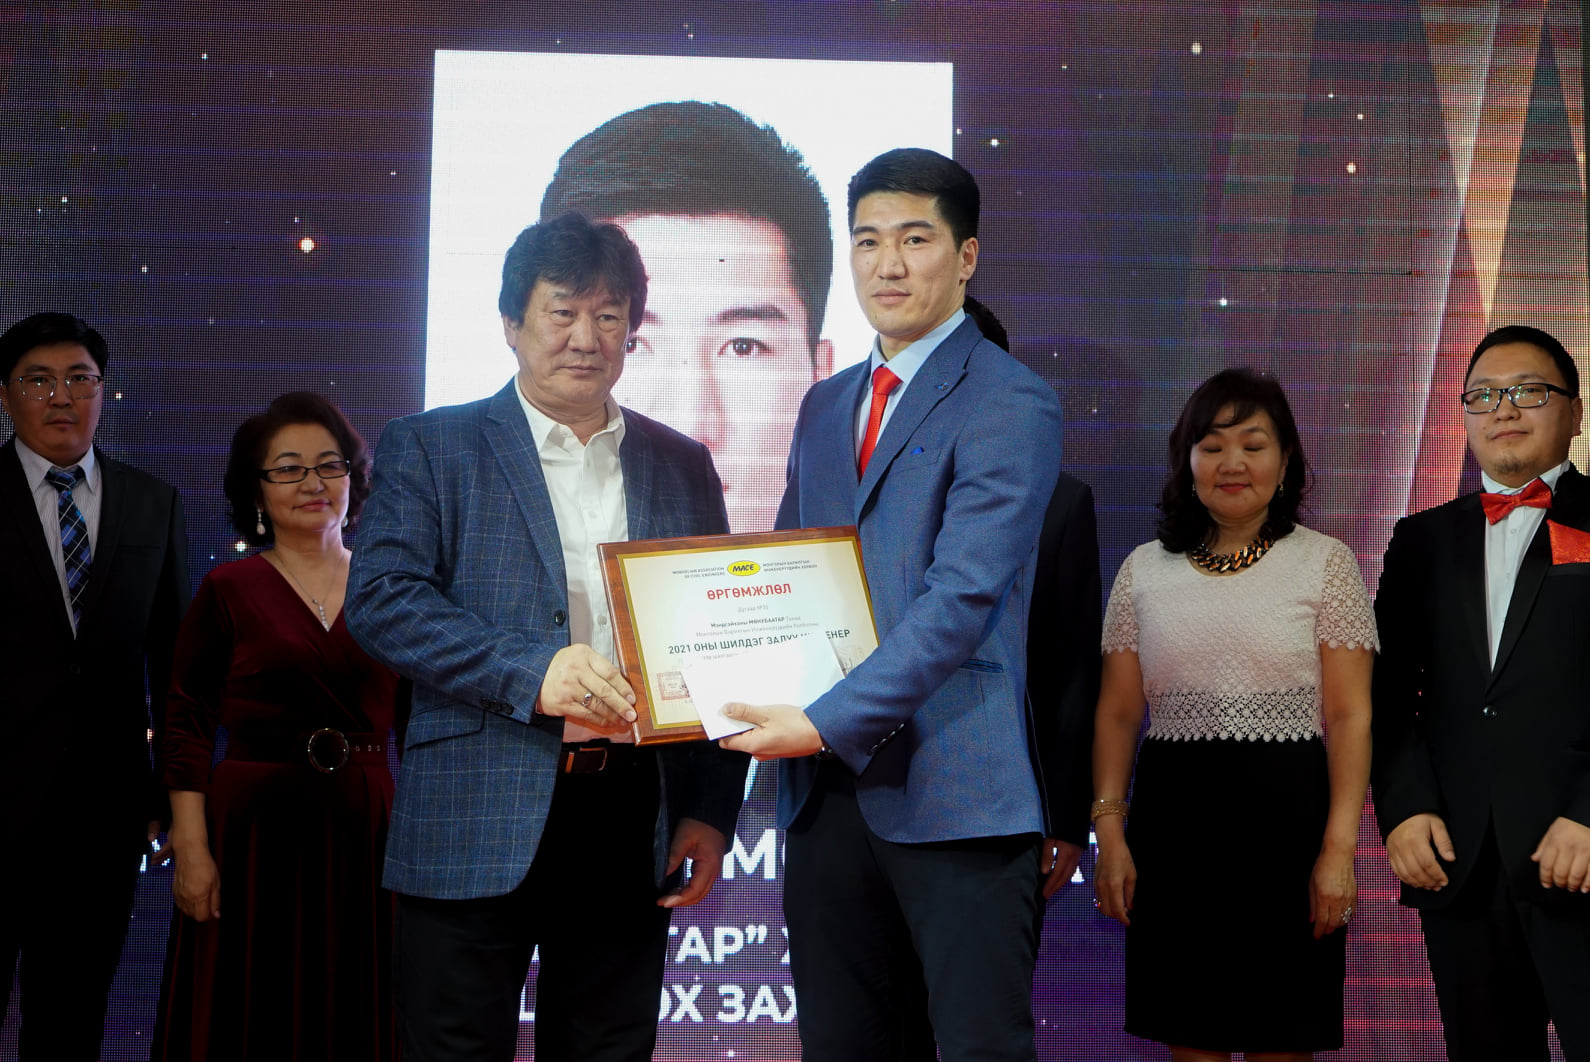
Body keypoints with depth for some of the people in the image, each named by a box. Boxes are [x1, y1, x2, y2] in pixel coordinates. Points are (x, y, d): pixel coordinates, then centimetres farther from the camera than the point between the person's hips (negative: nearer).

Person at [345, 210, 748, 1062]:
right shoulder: (428, 448, 5)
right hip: (477, 828, -3)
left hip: (632, 827, 3)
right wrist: (530, 672, -21)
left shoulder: (681, 467, 16)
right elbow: (379, 600, -9)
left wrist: (711, 811, 6)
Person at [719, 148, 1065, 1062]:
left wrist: (826, 721, -20)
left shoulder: (1011, 405, -6)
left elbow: (963, 598, -15)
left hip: (954, 792, -7)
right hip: (828, 786, 7)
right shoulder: (825, 407, 19)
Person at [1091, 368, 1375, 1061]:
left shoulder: (1326, 564, 3)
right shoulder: (1145, 569, 10)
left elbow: (1351, 717, -3)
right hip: (1172, 819, 2)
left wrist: (1339, 847, -11)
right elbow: (1116, 713, 10)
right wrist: (1109, 832, 0)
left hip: (1285, 815, -2)